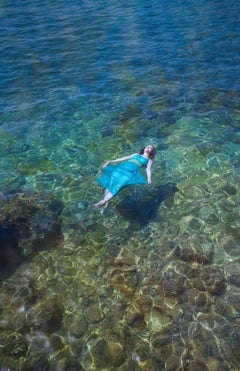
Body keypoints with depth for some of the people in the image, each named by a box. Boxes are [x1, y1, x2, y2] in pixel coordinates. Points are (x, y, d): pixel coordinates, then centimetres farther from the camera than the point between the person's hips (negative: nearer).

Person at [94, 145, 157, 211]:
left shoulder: (149, 160, 24)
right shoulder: (136, 154, 33)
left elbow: (148, 169, 8)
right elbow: (124, 158, 29)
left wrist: (149, 179, -13)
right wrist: (110, 161, 22)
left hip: (132, 171, -4)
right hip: (122, 167, 4)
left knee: (118, 185, -27)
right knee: (110, 181, -19)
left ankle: (103, 201, -27)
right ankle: (106, 203, -18)